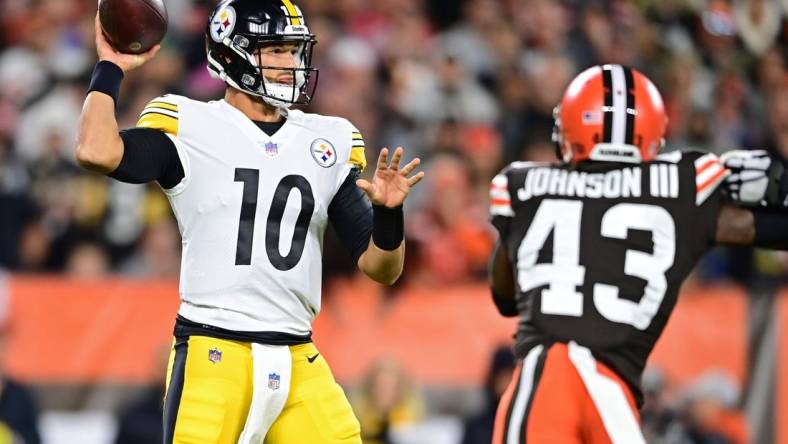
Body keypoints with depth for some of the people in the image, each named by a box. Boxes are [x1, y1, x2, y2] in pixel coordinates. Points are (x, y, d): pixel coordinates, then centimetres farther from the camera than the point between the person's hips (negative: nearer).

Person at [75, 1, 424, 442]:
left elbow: (381, 269, 13)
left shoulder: (327, 143, 13)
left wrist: (388, 212, -7)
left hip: (297, 360, 4)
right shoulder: (191, 128, 0)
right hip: (214, 354, -4)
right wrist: (111, 70, -6)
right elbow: (97, 153, -20)